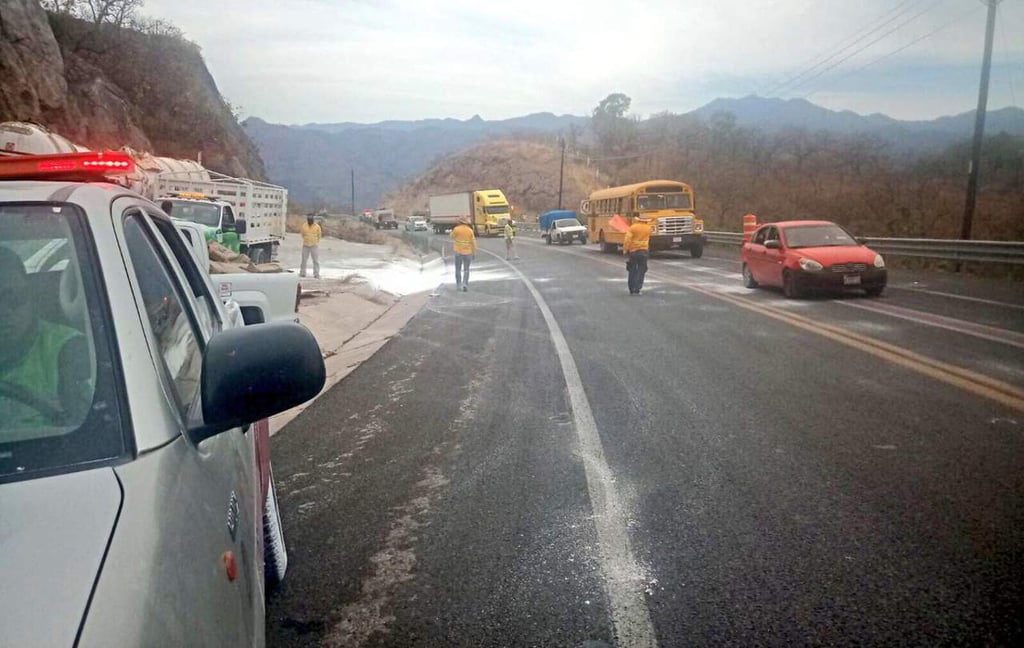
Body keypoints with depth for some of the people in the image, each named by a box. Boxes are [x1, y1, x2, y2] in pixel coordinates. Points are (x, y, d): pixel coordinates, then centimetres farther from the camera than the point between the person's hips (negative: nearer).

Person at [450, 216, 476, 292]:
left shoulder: (456, 229, -8)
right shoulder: (470, 230, -3)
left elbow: (452, 237, 10)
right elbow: (473, 242, -2)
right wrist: (474, 253, 6)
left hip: (458, 252, -1)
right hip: (468, 252, 1)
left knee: (458, 269, 11)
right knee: (466, 270, 10)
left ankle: (458, 285, 11)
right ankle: (465, 284, -4)